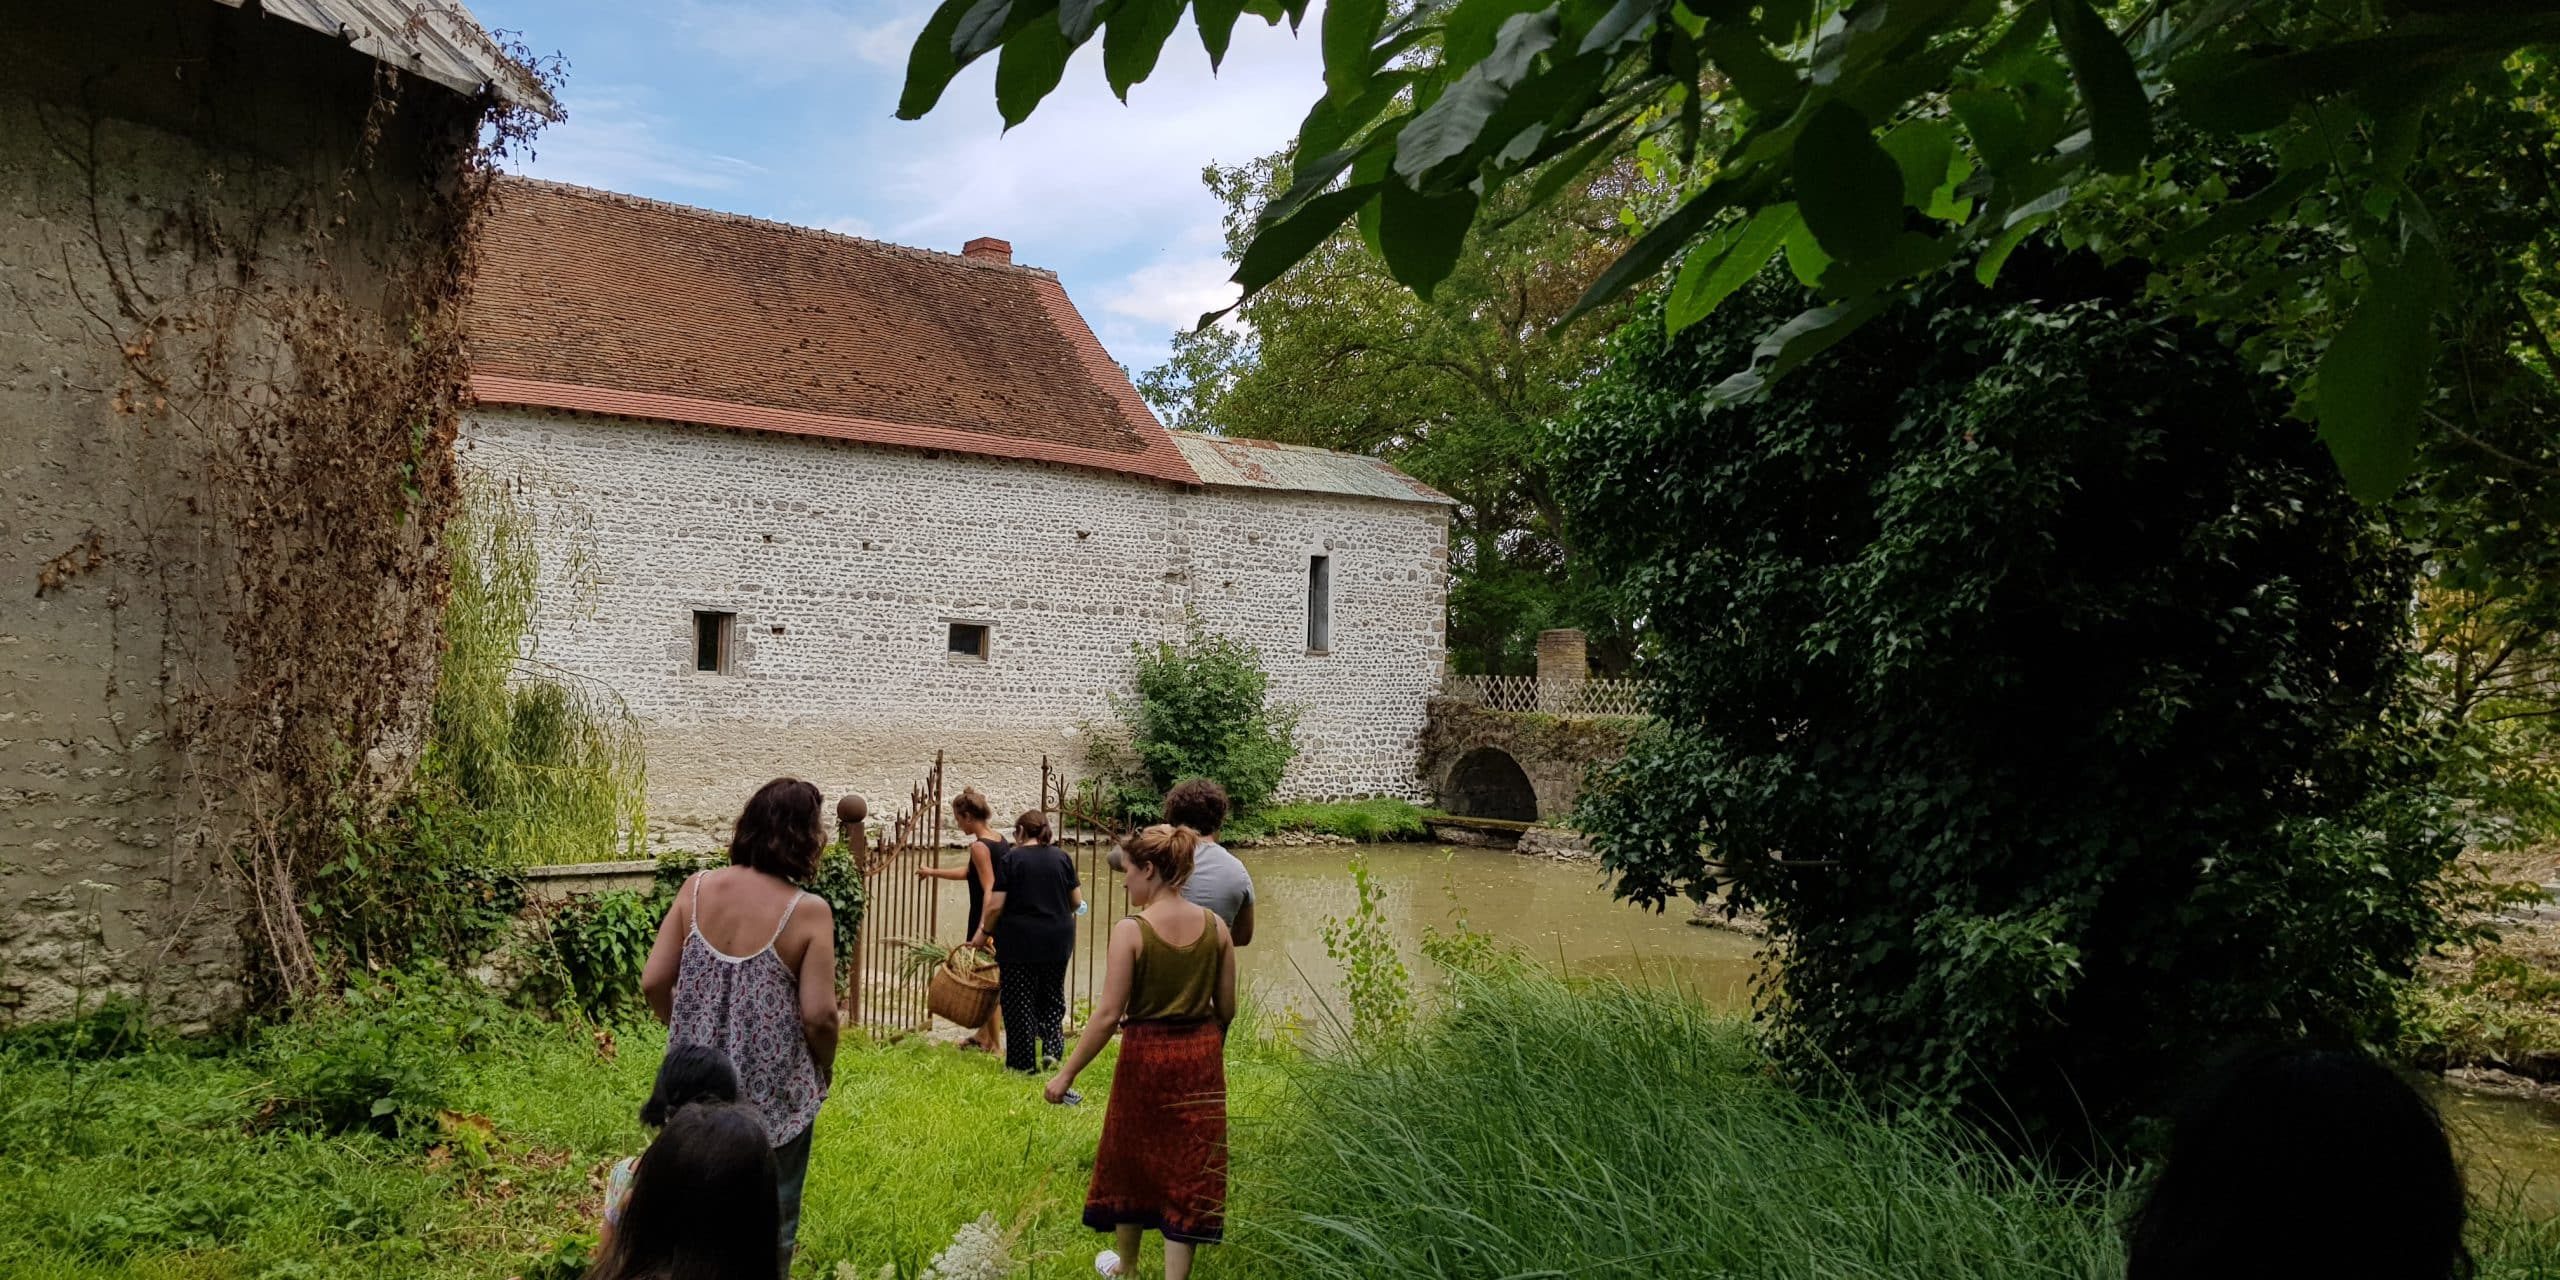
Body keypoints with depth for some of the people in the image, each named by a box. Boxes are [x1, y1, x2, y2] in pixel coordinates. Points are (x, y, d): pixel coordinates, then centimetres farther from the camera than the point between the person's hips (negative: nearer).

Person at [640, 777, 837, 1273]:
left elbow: (653, 983, -2)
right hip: (773, 1093, -4)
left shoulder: (696, 888, -6)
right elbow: (818, 1015, -17)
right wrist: (825, 1068, 3)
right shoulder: (807, 911, -18)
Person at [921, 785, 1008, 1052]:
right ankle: (984, 1036, 30)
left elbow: (989, 889, -24)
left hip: (987, 921, -9)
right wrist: (933, 872, 34)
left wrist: (981, 930, -29)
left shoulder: (980, 846, -17)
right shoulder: (999, 841, 10)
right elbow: (969, 872, 24)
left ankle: (993, 1045, 9)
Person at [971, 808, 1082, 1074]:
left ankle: (1025, 1063, 10)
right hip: (1058, 940, 3)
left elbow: (996, 905, -10)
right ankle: (1052, 1047, 2)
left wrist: (983, 932, 6)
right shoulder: (1062, 857, 3)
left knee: (1019, 1002, 7)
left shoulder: (1011, 859, -7)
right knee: (1052, 997, 18)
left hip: (1019, 941, -3)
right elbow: (1077, 902, 6)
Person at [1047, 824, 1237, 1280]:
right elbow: (1226, 1008, 3)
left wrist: (1066, 1074, -9)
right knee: (1189, 1168, 10)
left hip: (1146, 1055, -3)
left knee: (1132, 1160, 19)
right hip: (1201, 1056, 3)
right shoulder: (1214, 925, -3)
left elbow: (1108, 1015, -17)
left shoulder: (1130, 931, -16)